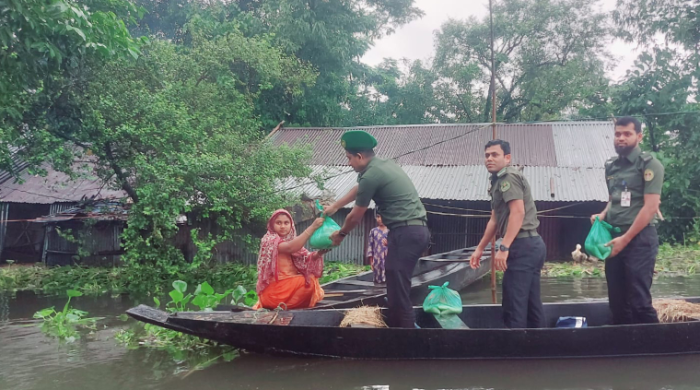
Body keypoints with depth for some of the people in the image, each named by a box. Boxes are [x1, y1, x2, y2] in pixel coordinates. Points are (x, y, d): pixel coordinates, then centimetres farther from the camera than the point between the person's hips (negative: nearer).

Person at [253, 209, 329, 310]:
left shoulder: (292, 240, 12)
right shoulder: (269, 240, -10)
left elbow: (307, 257, -2)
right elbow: (290, 248, -29)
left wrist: (319, 252, -25)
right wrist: (312, 228, -33)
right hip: (273, 288, -8)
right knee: (310, 281, -16)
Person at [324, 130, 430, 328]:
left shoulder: (371, 176, -12)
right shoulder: (384, 165, 18)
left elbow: (355, 217, 1)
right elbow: (357, 189, 36)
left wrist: (341, 234, 19)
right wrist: (334, 206, 45)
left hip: (406, 232, -10)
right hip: (418, 229, 10)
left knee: (398, 286, -9)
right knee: (396, 283, 16)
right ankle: (395, 324, 22)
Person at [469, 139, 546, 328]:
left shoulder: (508, 176, -8)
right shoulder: (499, 181, 23)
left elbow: (518, 212, -20)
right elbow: (495, 220, 27)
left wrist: (503, 247, -25)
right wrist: (480, 248, 28)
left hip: (522, 246, -10)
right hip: (532, 245, 10)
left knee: (514, 304, -9)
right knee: (531, 303, 12)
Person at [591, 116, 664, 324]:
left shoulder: (649, 164, -5)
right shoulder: (611, 166, 13)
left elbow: (650, 207, -12)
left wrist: (625, 238, -15)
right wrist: (602, 215, 5)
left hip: (639, 239, -6)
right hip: (614, 238, 6)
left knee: (639, 301, -7)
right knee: (617, 301, 9)